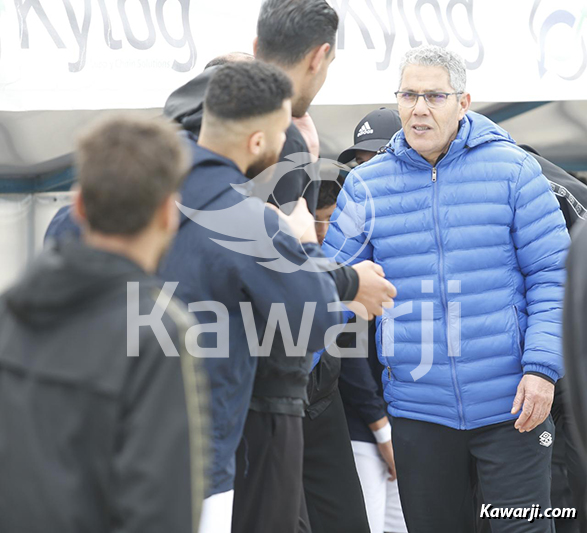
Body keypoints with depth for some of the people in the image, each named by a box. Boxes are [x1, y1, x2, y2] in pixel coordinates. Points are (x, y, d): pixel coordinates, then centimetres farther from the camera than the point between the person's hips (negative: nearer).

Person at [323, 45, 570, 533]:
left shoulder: (512, 170, -3)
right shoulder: (366, 186, 3)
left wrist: (542, 367, -12)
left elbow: (550, 276, -2)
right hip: (418, 411, 3)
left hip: (510, 406, -2)